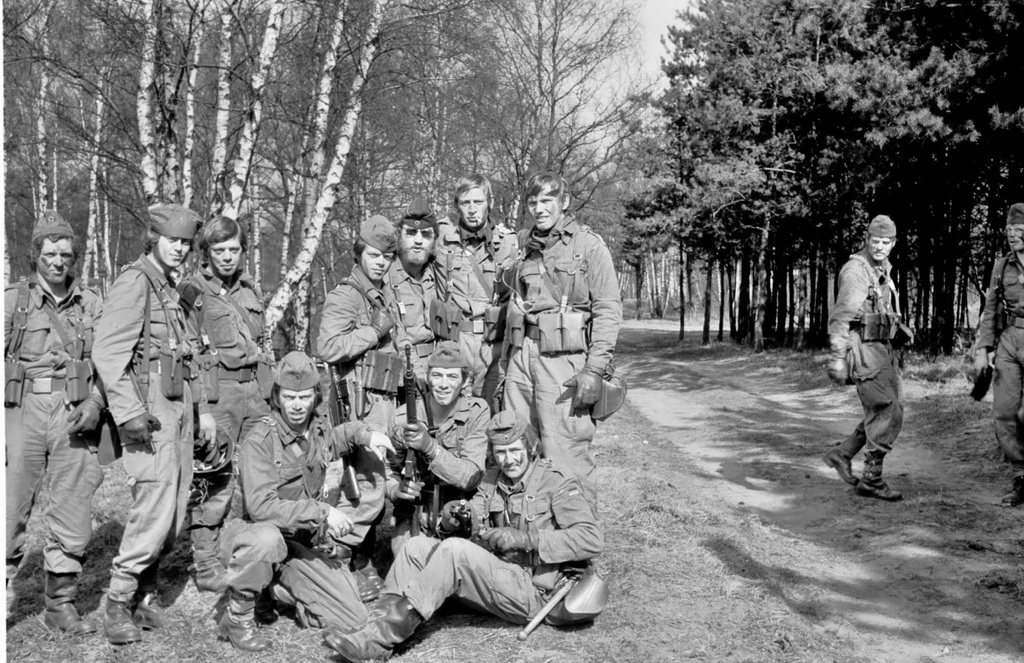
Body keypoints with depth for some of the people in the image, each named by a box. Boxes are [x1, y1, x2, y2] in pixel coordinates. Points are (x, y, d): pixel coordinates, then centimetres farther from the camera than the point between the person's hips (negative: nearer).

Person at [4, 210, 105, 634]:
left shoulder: (90, 304, 9)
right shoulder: (13, 300, 5)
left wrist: (95, 403, -7)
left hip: (73, 417, 1)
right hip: (22, 411, -1)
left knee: (73, 516, 3)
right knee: (11, 512, -2)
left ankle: (61, 606, 17)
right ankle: (5, 594, 18)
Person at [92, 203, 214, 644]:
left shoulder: (171, 290, 20)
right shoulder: (134, 282, -7)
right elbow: (107, 352, -17)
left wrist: (203, 409, 17)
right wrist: (129, 412, -22)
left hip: (179, 408, 9)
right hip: (149, 409, -9)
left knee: (174, 513, 10)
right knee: (155, 508, -11)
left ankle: (145, 593, 22)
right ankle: (118, 604, 1)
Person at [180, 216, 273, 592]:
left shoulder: (252, 289, 17)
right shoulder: (192, 291, -3)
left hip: (255, 390, 6)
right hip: (215, 392, -6)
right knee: (214, 482, -5)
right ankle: (206, 568, 5)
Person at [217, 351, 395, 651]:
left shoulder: (319, 427, 2)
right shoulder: (260, 440, -18)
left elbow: (336, 437, 28)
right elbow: (260, 506, -27)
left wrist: (365, 434, 7)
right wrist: (322, 512, -30)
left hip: (309, 547, 6)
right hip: (265, 534, -6)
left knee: (355, 621, -5)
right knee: (267, 539, -42)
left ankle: (283, 589, 18)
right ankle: (237, 615, -15)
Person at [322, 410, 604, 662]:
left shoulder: (557, 482, -9)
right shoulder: (493, 479, 13)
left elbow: (592, 540, -19)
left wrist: (525, 539, -24)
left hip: (531, 593, -7)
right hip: (495, 576, 7)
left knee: (455, 551, -28)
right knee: (419, 546, -8)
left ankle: (380, 639, -30)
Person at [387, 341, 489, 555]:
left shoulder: (477, 412, -8)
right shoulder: (403, 418, -6)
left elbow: (470, 477, -16)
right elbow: (388, 471, 2)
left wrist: (430, 445, -30)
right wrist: (397, 489, -22)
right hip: (414, 515, 0)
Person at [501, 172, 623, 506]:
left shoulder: (589, 245, 1)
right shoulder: (523, 249, 18)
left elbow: (608, 310, -5)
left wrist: (596, 368, -14)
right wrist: (504, 362, 16)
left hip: (563, 359, -6)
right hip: (521, 358, 6)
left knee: (566, 460, -8)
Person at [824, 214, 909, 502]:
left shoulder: (882, 270, 15)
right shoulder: (856, 270, -14)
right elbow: (840, 317, -20)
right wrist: (838, 358, -25)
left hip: (882, 349, 9)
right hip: (863, 350, -9)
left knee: (893, 409, 12)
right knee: (887, 413, -7)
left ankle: (842, 454, 20)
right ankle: (871, 479, 3)